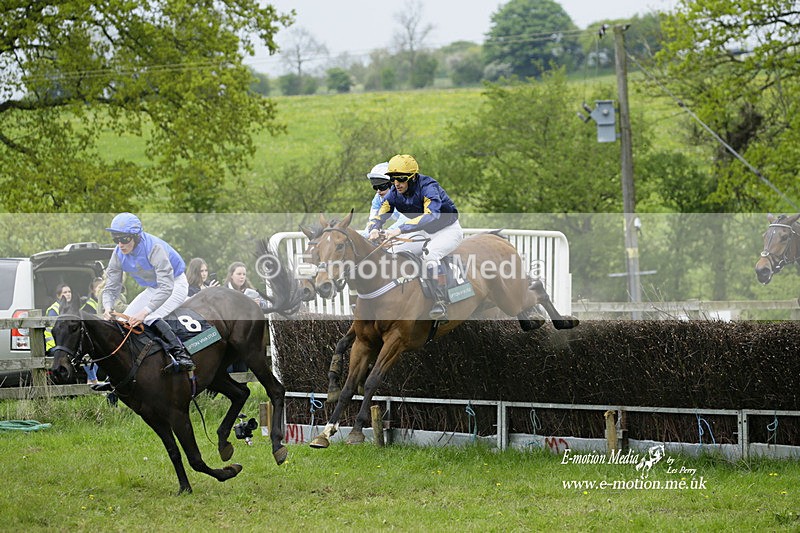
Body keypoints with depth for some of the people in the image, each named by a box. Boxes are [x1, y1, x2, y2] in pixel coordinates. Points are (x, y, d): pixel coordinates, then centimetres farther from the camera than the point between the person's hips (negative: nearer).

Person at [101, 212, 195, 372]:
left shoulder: (154, 248, -33)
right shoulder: (119, 254, -12)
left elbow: (166, 287, -38)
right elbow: (111, 288, -8)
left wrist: (144, 312, -46)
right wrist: (107, 308, -31)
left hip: (175, 284, -8)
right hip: (153, 289, 8)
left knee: (150, 318, -31)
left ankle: (181, 354, -33)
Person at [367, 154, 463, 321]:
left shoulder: (428, 187, -30)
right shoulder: (394, 194, -9)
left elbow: (431, 215, -46)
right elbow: (379, 215, -11)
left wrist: (400, 229, -55)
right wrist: (374, 229, -37)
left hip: (448, 230, -7)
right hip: (425, 233, 7)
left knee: (430, 254, -35)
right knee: (391, 252, -4)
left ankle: (441, 302, -30)